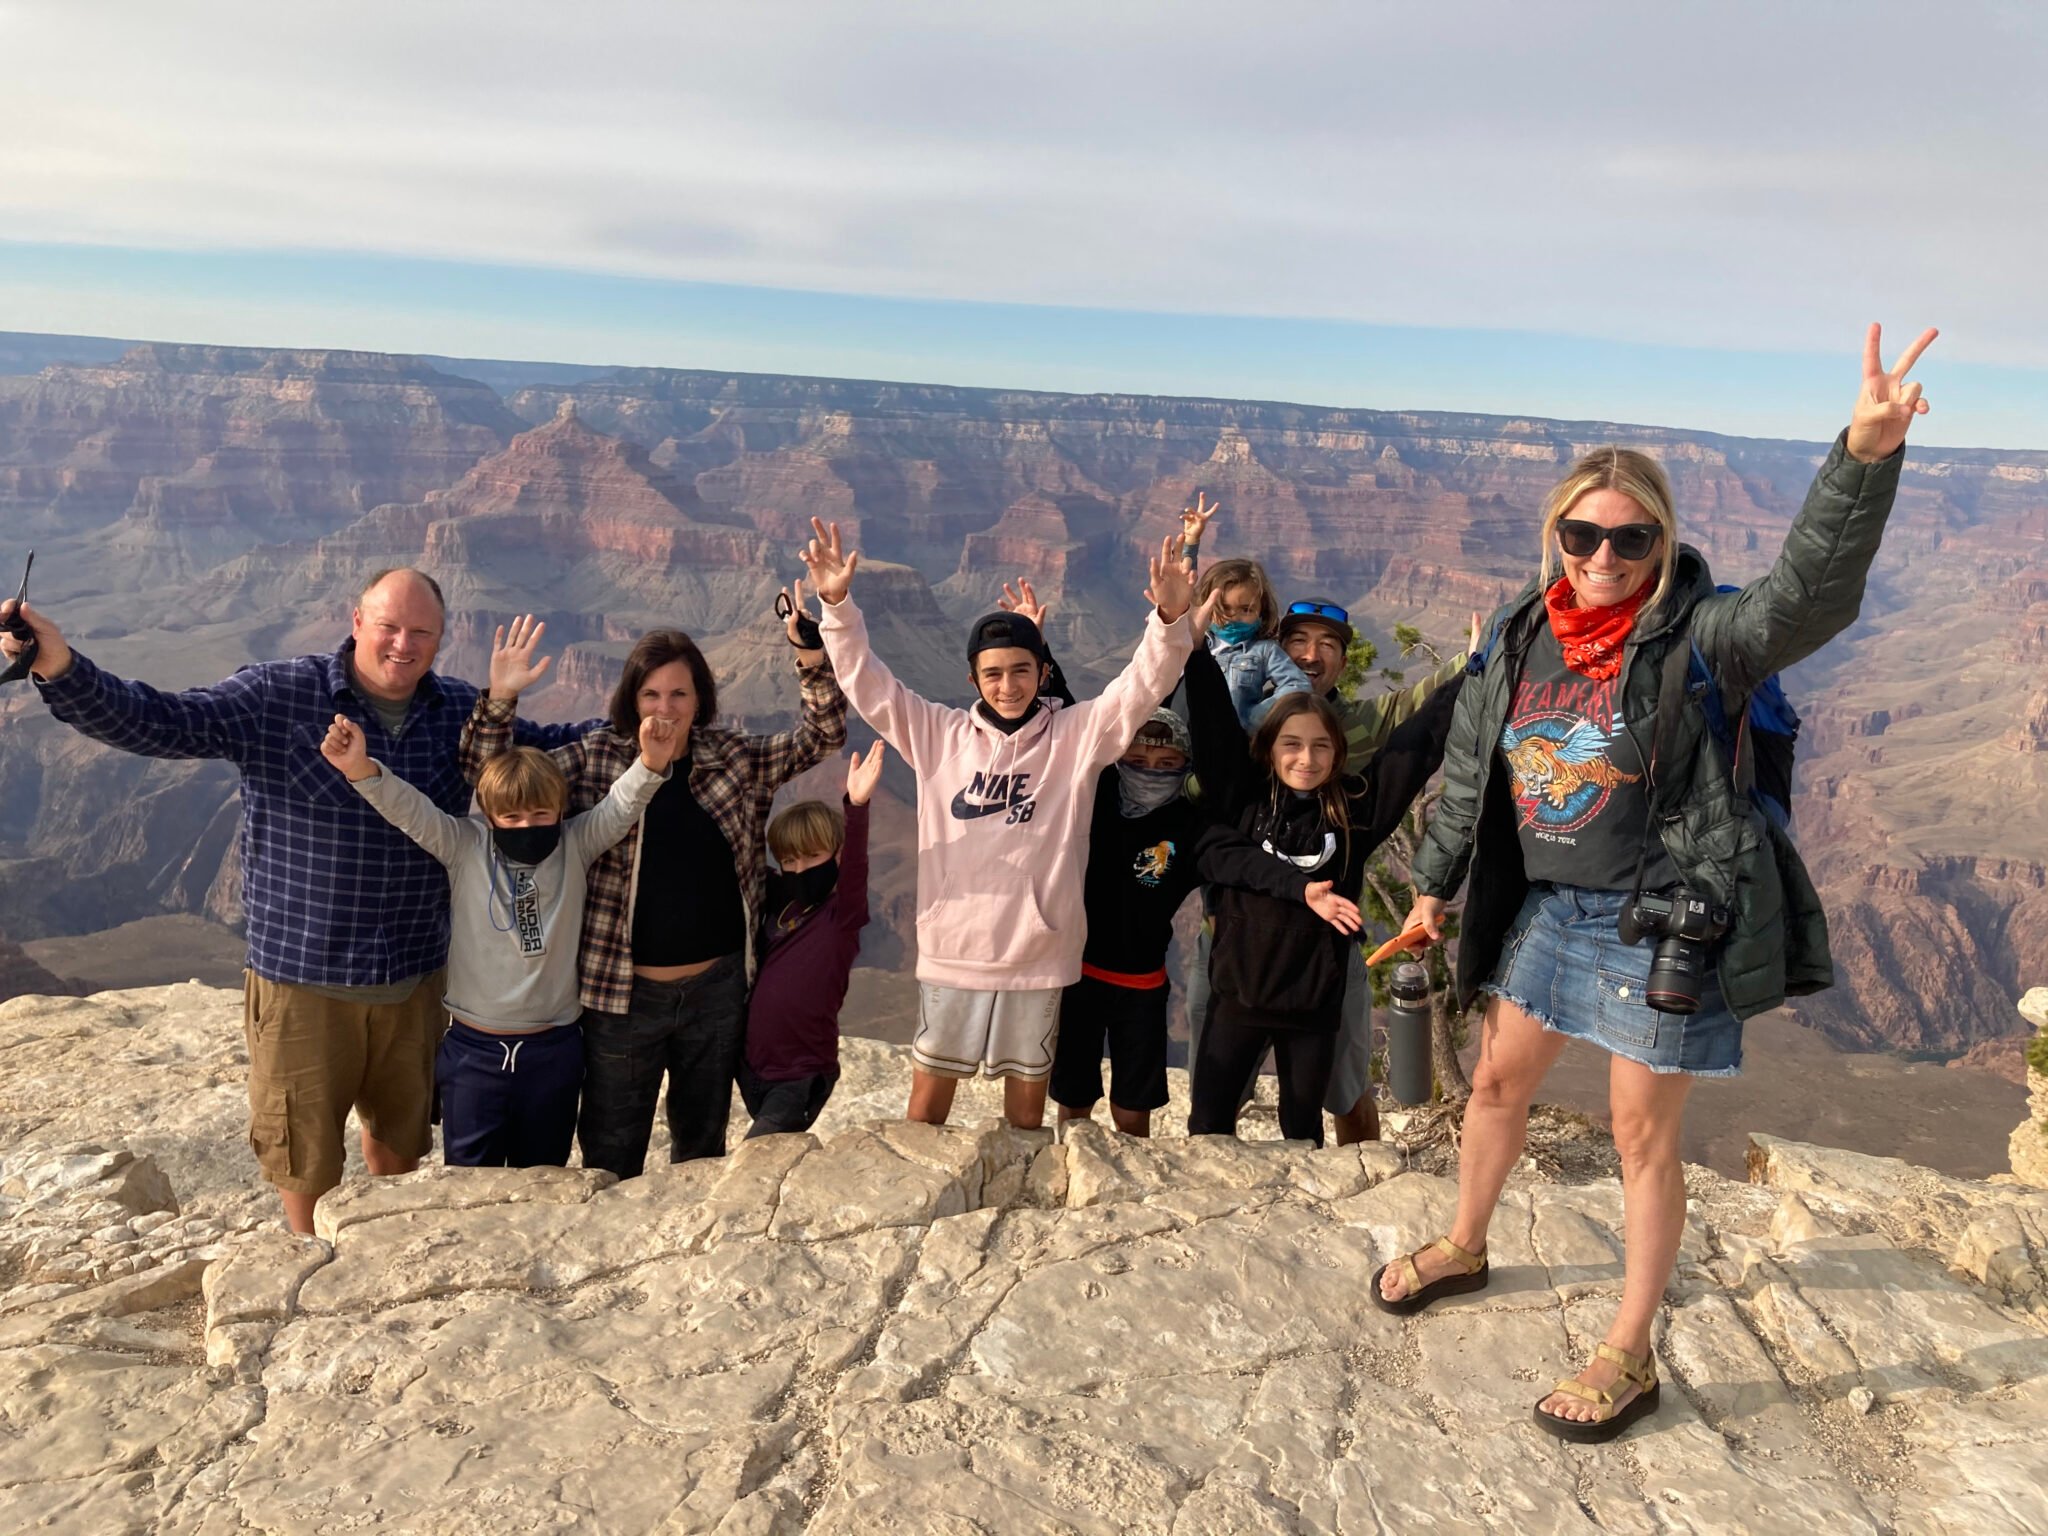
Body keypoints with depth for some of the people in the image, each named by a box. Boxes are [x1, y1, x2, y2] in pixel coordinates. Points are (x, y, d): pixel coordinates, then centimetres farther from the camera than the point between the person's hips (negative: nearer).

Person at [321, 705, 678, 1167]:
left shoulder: (576, 846, -3)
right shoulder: (464, 847, -5)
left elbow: (619, 809, -14)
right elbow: (410, 810, -15)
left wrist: (650, 765, -34)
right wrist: (362, 770, -33)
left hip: (553, 1049, 1)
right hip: (473, 1047, -1)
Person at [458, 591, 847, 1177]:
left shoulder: (735, 758, 0)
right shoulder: (594, 761, -6)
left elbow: (821, 739, -2)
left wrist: (813, 661, -18)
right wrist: (500, 701, -22)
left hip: (717, 989, 2)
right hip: (623, 992, -2)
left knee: (703, 1146, 22)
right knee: (611, 1160, 13)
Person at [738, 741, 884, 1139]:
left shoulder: (842, 913, -13)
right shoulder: (776, 902, 4)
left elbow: (854, 866, -32)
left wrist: (857, 806, -49)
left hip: (802, 1076, -7)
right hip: (753, 1067, 7)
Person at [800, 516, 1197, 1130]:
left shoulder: (1077, 734, -2)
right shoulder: (938, 734, 1)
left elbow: (1143, 685, -11)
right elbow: (866, 682, -3)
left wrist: (1170, 620, -28)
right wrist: (837, 605, -15)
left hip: (1039, 956, 0)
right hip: (951, 952, 1)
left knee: (1027, 1106, 15)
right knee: (929, 1093, 13)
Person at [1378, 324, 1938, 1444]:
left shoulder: (1703, 638, -13)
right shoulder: (1523, 637, 2)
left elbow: (1813, 591, -32)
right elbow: (1470, 770, 11)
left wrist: (1866, 456, -47)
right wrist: (1435, 884, 17)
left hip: (1660, 920, -5)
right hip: (1544, 908, 6)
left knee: (1643, 1133, 5)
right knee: (1499, 1080, 20)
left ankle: (1629, 1359, 23)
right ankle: (1463, 1248, 46)